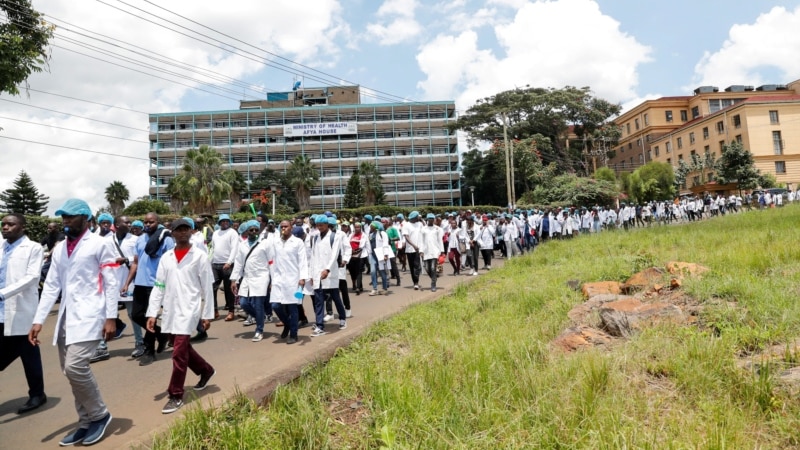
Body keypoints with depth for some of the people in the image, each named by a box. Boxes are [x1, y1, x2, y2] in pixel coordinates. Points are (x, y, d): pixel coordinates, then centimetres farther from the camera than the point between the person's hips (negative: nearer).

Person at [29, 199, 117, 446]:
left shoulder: (101, 244, -4)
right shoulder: (60, 249, 15)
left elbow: (111, 283, -7)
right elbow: (51, 286, 13)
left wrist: (111, 318, -12)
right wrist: (38, 320, 6)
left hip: (88, 314, -7)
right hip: (66, 317, 7)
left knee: (75, 366, -17)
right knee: (71, 370, 9)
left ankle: (99, 414, 4)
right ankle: (86, 423, 23)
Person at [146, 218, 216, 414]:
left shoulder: (199, 256, -4)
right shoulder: (166, 257, 8)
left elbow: (207, 288, -3)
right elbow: (158, 287, 7)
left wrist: (207, 314, -4)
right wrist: (152, 313, 1)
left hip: (189, 309, -5)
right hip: (170, 310, 5)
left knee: (179, 352, -7)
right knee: (183, 347, 16)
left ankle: (176, 396, 6)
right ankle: (206, 370, 40)